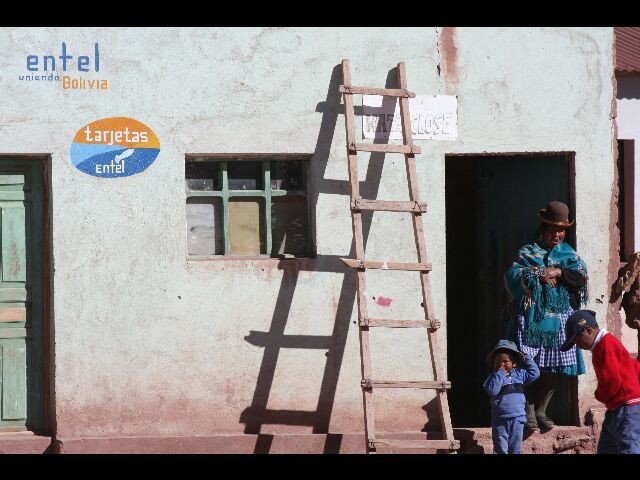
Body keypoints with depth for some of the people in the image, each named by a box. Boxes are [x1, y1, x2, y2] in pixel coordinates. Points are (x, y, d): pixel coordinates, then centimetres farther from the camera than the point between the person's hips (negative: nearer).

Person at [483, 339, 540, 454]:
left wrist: (526, 359, 7)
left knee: (515, 448, 8)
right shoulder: (494, 377, -3)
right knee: (500, 449, 0)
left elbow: (535, 373, 11)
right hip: (500, 420, -3)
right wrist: (499, 373, -18)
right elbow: (492, 390, -20)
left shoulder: (519, 374, 7)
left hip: (517, 419, 3)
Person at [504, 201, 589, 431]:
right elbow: (513, 274, -9)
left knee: (553, 368, 3)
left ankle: (541, 410, 16)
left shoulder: (569, 254, 14)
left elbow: (581, 278, -2)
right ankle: (529, 412, -3)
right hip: (531, 318, -3)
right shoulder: (528, 252, 6)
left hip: (559, 319, 3)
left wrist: (558, 272, -14)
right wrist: (540, 275, -18)